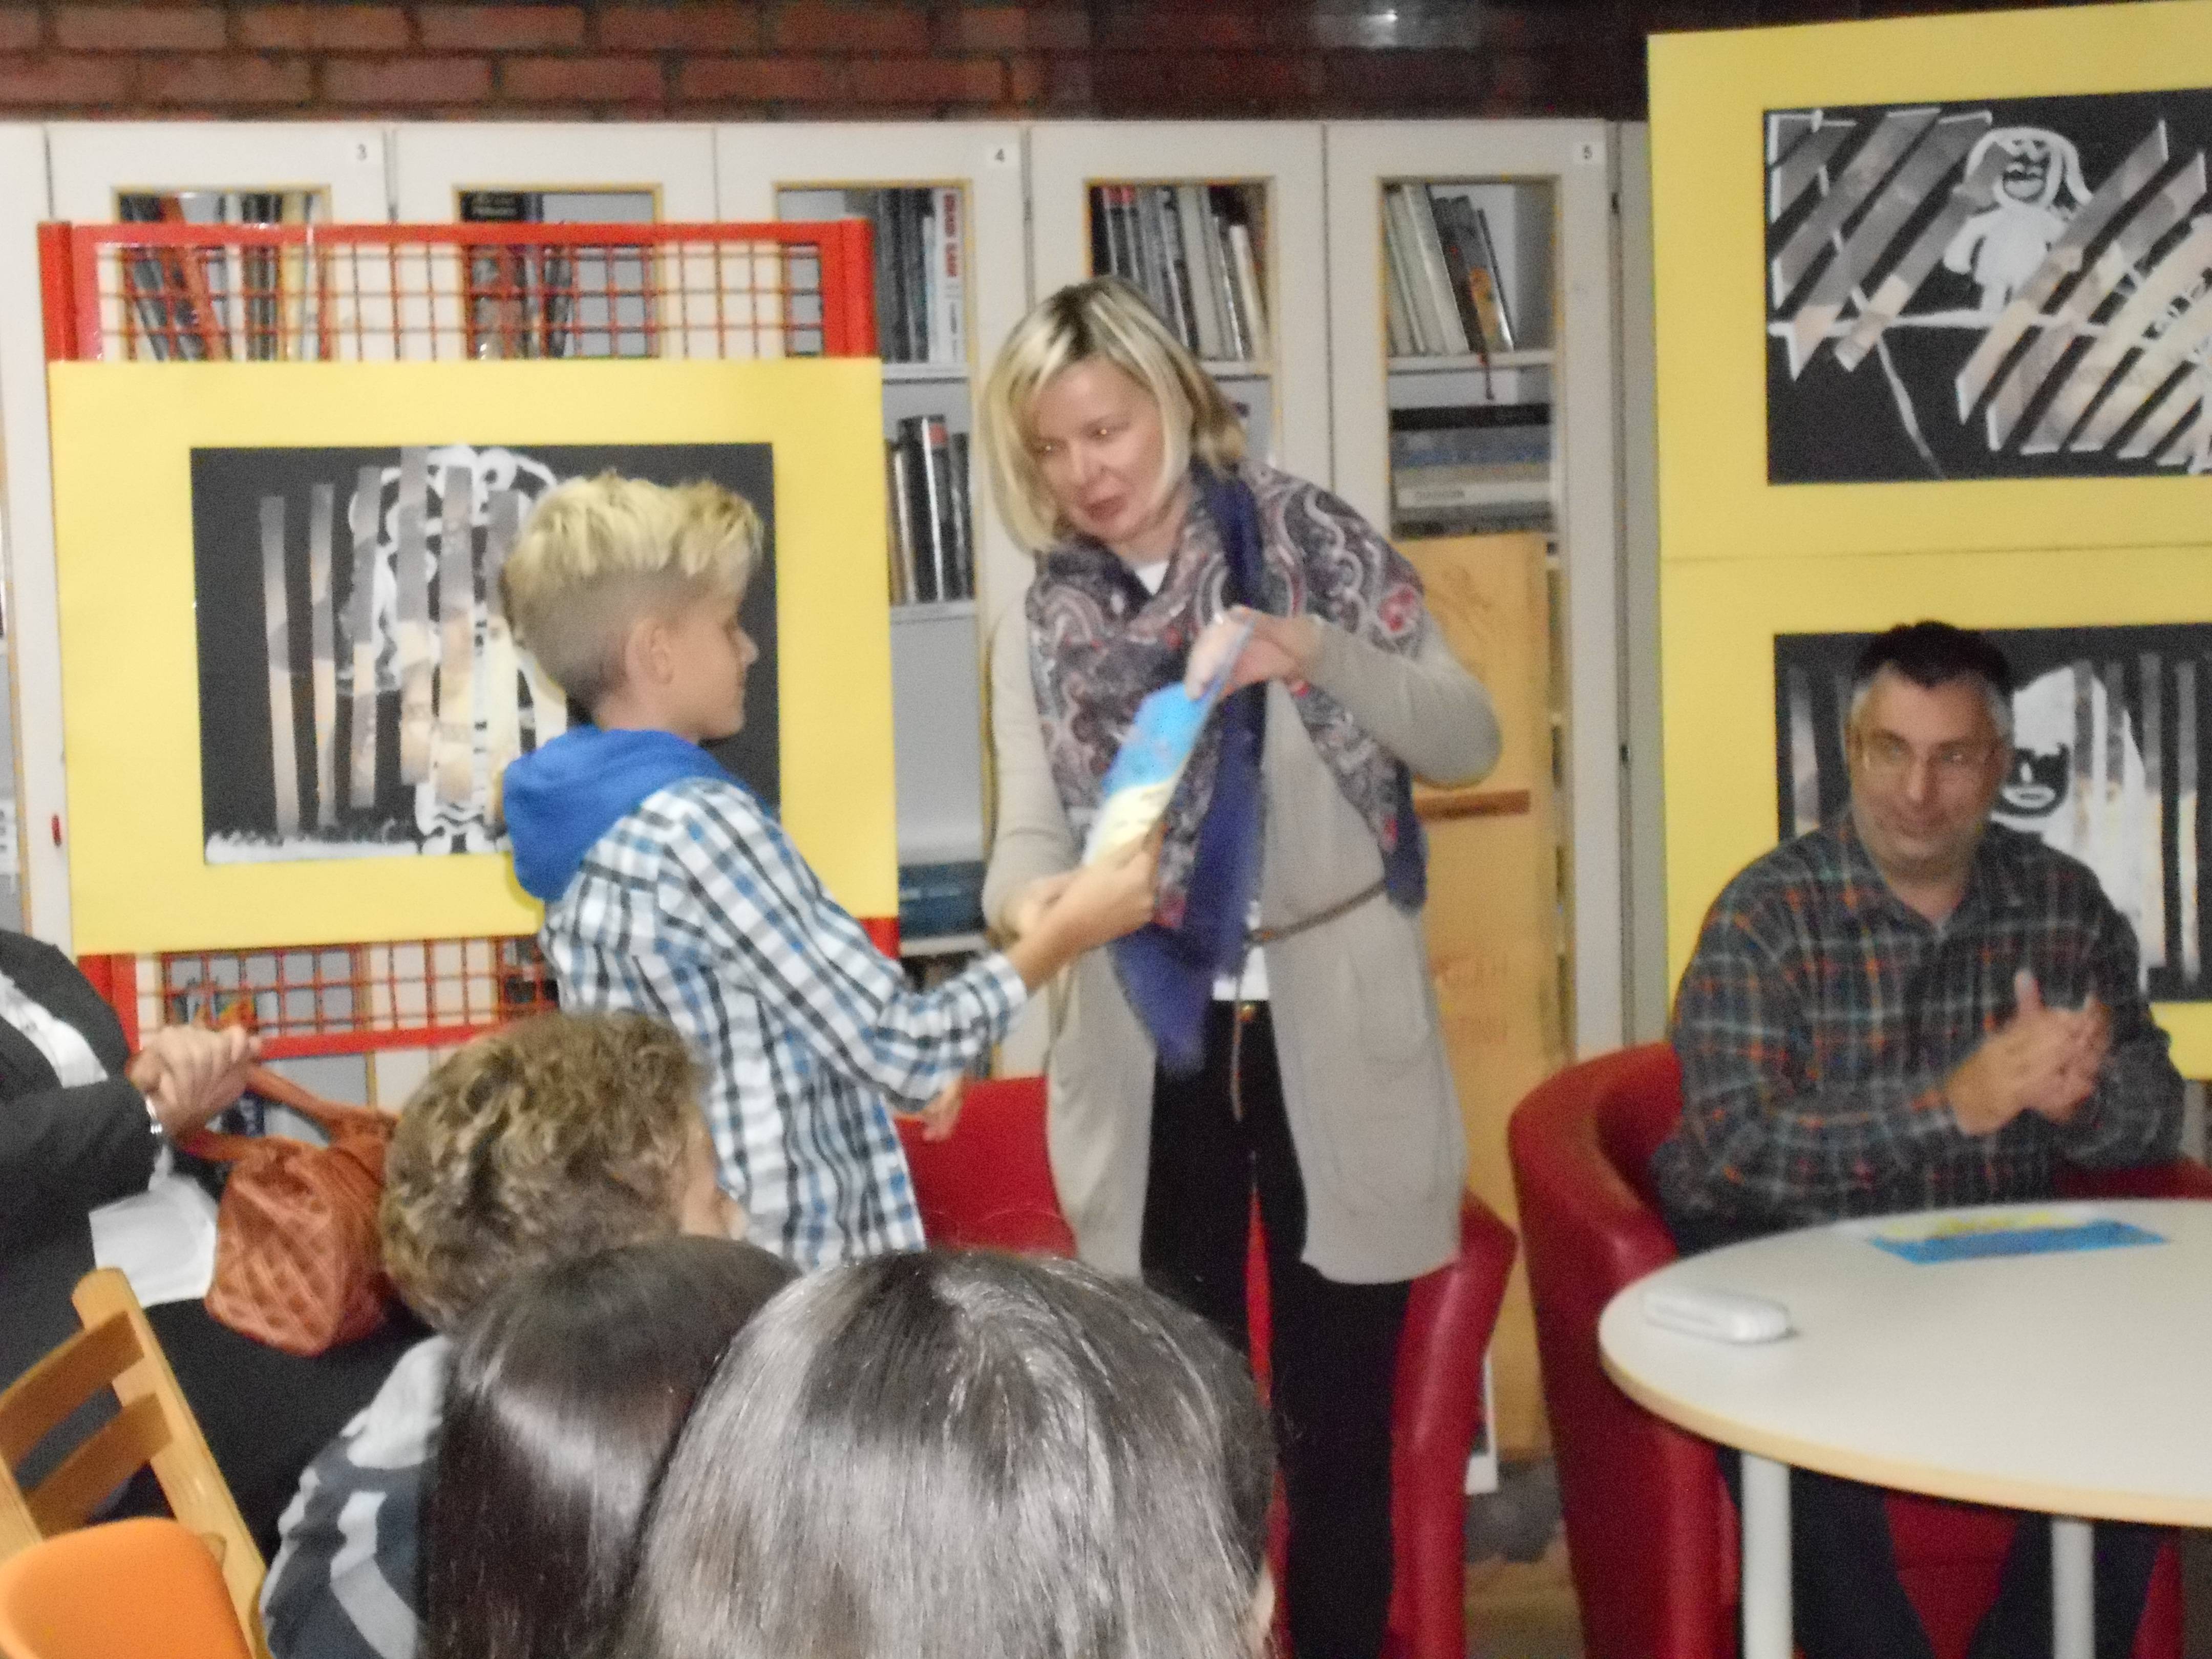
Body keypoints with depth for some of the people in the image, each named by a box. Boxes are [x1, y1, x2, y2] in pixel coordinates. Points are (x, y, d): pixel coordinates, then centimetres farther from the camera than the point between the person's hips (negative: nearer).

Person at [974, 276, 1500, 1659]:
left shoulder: (1321, 548, -1)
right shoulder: (1042, 631, 7)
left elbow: (1469, 741, -3)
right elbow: (1033, 831, -2)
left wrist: (1314, 650, -20)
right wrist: (1029, 896, -27)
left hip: (1332, 1041, -2)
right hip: (1154, 1055, 2)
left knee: (1339, 1422, 4)